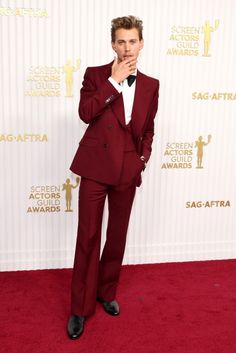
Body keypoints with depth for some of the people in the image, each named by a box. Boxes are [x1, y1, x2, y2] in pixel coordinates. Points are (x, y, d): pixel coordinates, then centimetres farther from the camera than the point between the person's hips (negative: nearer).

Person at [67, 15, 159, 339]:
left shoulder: (151, 85, 10)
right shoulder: (95, 75, 1)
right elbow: (85, 112, -16)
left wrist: (144, 155, 4)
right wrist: (115, 79, -14)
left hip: (128, 171, 3)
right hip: (96, 166, -3)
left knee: (117, 236, 13)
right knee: (88, 237, 2)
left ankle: (107, 292, 34)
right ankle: (80, 307, 17)